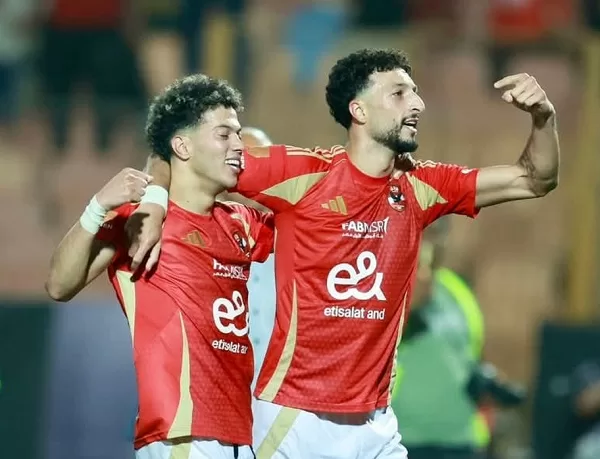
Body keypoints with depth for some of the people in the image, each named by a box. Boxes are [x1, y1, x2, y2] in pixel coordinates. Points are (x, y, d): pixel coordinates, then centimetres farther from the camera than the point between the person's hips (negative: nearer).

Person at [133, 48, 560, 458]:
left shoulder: (419, 187, 6)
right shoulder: (305, 172, -9)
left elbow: (534, 180, 10)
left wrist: (543, 117, -7)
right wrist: (154, 209, -23)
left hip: (375, 422, 5)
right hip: (295, 417, -5)